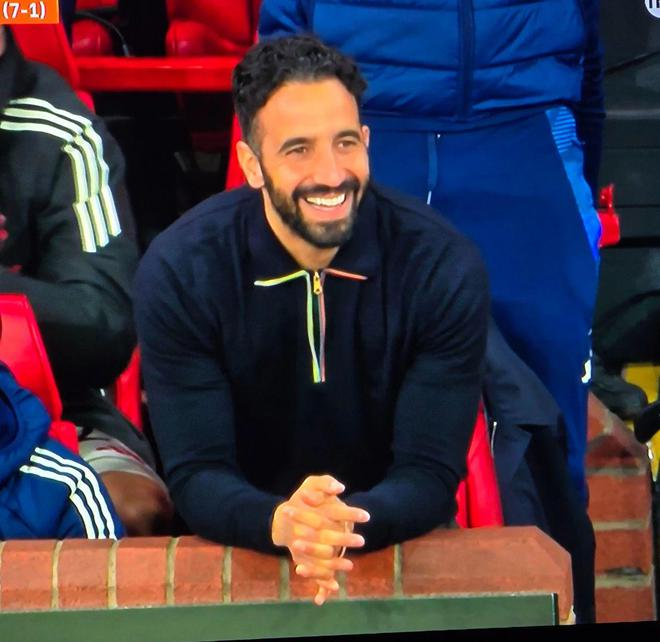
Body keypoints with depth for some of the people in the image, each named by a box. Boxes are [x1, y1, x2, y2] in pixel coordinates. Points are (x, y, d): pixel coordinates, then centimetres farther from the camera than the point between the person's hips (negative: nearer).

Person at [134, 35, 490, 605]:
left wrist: (351, 524, -33)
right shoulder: (177, 272, -12)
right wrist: (279, 524, -33)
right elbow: (196, 475, -12)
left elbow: (431, 473, -12)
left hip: (398, 538, 1)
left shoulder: (446, 267, -12)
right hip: (244, 548, 0)